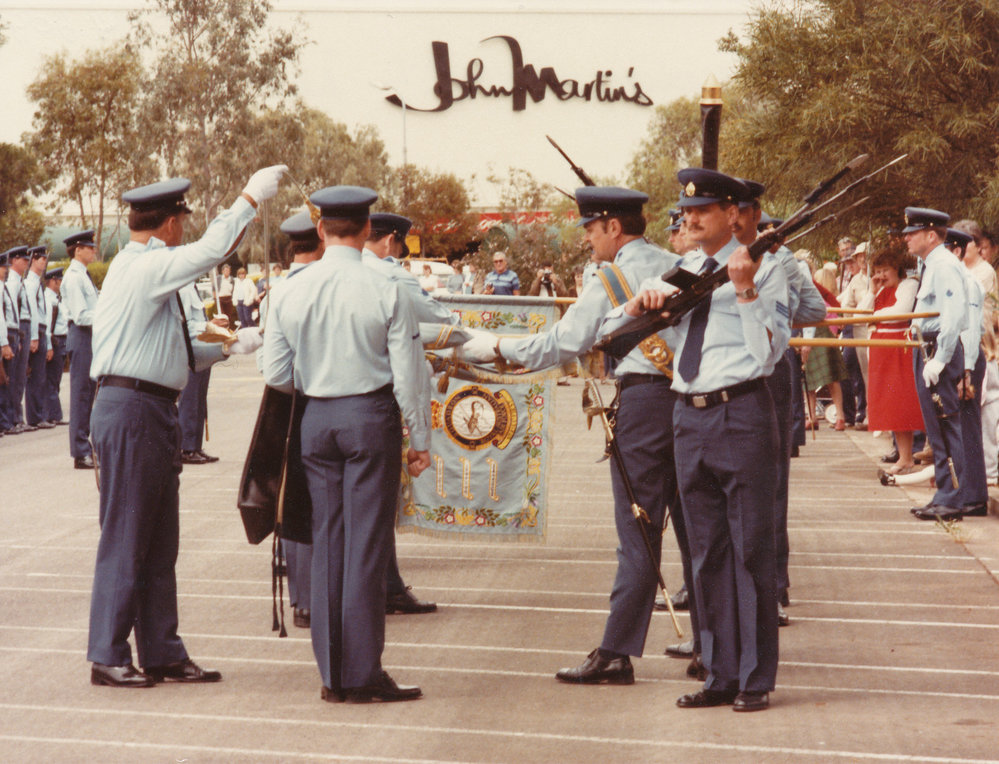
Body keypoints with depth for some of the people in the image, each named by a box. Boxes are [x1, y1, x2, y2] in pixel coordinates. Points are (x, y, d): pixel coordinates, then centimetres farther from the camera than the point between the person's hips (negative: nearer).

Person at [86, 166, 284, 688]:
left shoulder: (144, 269, 19)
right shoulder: (144, 268, -12)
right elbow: (210, 250, -24)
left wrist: (226, 347, 25)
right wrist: (251, 198, -14)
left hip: (153, 414, 10)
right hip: (132, 411, -10)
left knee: (160, 543, 13)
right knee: (125, 538, -3)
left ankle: (163, 654, 19)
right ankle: (107, 657, 6)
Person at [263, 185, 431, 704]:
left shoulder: (291, 293, 0)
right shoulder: (385, 293, -9)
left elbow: (276, 375, 3)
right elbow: (408, 375, -7)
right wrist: (420, 440, 2)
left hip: (315, 420, 4)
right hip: (372, 415, -3)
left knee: (326, 543, 10)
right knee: (367, 545, 1)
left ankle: (331, 674, 14)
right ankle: (362, 674, 3)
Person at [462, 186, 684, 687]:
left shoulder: (610, 280, -4)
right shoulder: (680, 269, 12)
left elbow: (561, 344, -2)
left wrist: (495, 347, 8)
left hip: (643, 401, -6)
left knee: (638, 534, -5)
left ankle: (616, 653, -2)